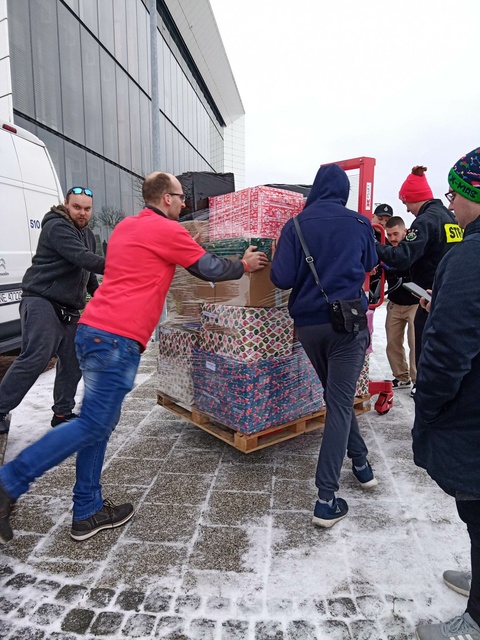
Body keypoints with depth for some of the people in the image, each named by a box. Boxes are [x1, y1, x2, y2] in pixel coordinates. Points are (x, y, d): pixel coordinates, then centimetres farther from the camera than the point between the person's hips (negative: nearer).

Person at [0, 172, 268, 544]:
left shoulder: (125, 227, 21)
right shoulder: (167, 230, -4)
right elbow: (209, 268, 4)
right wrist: (244, 266, 22)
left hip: (94, 330, 10)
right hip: (117, 339, -10)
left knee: (100, 423, 12)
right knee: (93, 425, -3)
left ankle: (88, 512, 20)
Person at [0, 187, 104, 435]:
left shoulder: (87, 235, 20)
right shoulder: (57, 227, -10)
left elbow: (88, 272, 29)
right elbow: (82, 258, -25)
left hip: (69, 310, 9)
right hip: (42, 303, -9)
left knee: (72, 362, 7)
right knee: (34, 359, -15)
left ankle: (62, 413, 19)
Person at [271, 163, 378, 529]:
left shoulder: (296, 225, -3)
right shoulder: (360, 223, 0)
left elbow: (281, 278, -9)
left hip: (308, 324, 2)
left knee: (337, 396, 21)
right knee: (340, 403, -1)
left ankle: (360, 460, 35)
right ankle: (326, 498, -1)